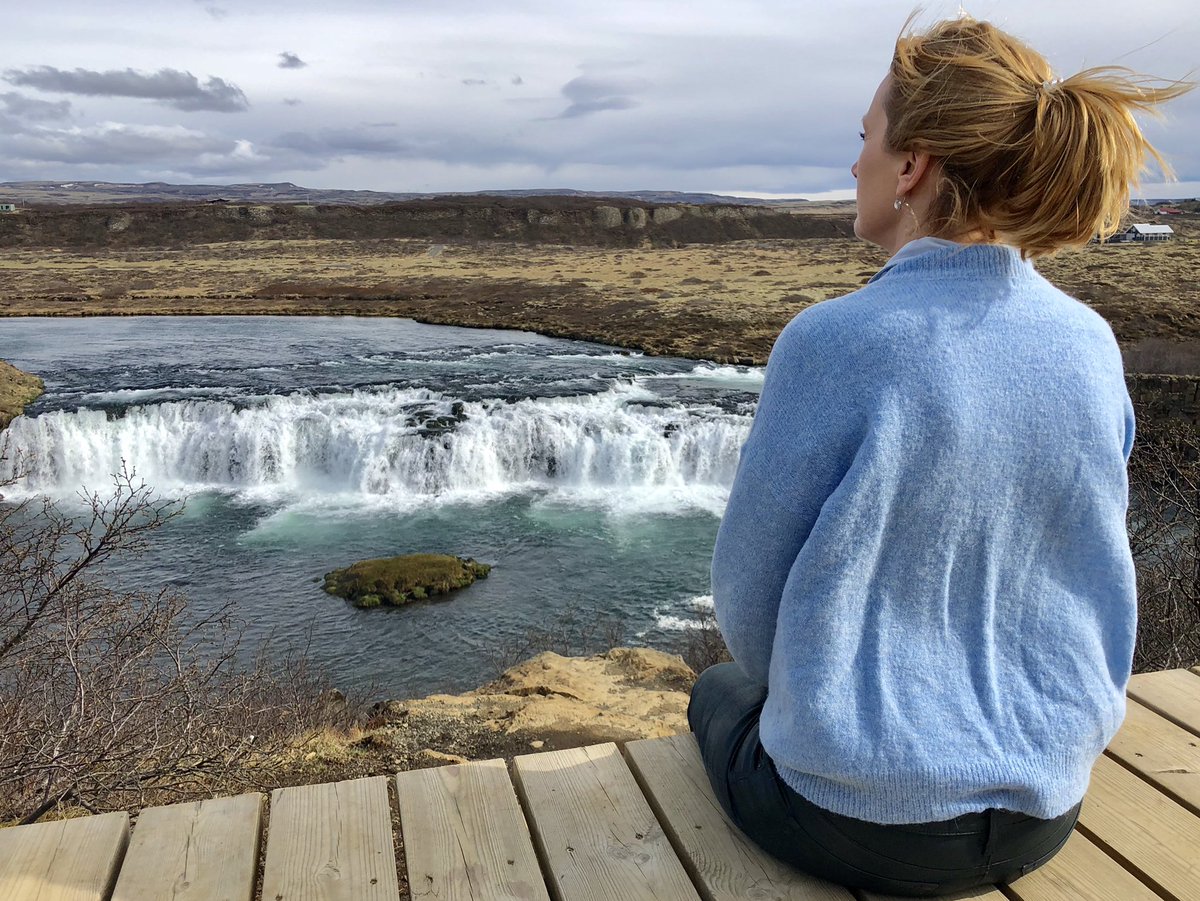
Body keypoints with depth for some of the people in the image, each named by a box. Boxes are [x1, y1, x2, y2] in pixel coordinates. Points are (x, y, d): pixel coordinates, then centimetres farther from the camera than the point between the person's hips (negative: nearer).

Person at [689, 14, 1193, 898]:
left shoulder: (833, 343, -24)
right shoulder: (1092, 346, -6)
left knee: (721, 690, 27)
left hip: (863, 821, -5)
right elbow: (1090, 582, 6)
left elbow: (748, 594, -14)